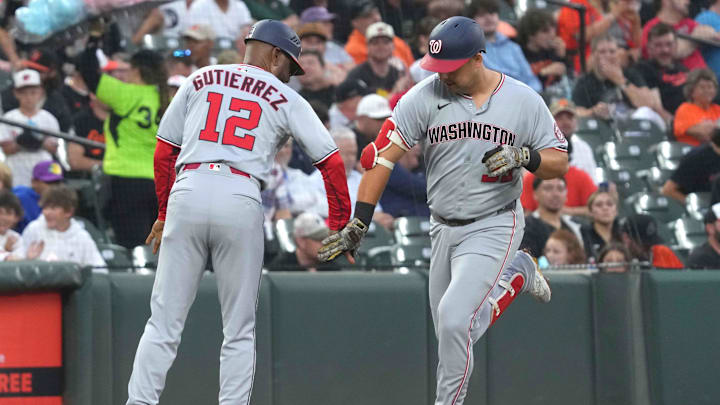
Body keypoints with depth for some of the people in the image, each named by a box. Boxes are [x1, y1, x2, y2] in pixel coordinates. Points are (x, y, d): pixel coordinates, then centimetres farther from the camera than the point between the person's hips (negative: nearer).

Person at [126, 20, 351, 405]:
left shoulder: (200, 80, 18)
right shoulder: (285, 98, 13)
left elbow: (165, 149, 15)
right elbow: (330, 160, 9)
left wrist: (164, 212, 22)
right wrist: (340, 226, 14)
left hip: (187, 193, 2)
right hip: (241, 202, -2)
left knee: (164, 321, 2)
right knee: (239, 330, 8)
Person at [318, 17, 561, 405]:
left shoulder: (524, 101, -7)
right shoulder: (424, 97, -8)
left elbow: (559, 162, -1)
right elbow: (382, 155, -9)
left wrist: (524, 158, -23)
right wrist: (358, 223, -15)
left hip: (494, 227, -4)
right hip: (442, 229, 4)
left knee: (454, 317, -21)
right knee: (451, 331, 12)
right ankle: (515, 275, 36)